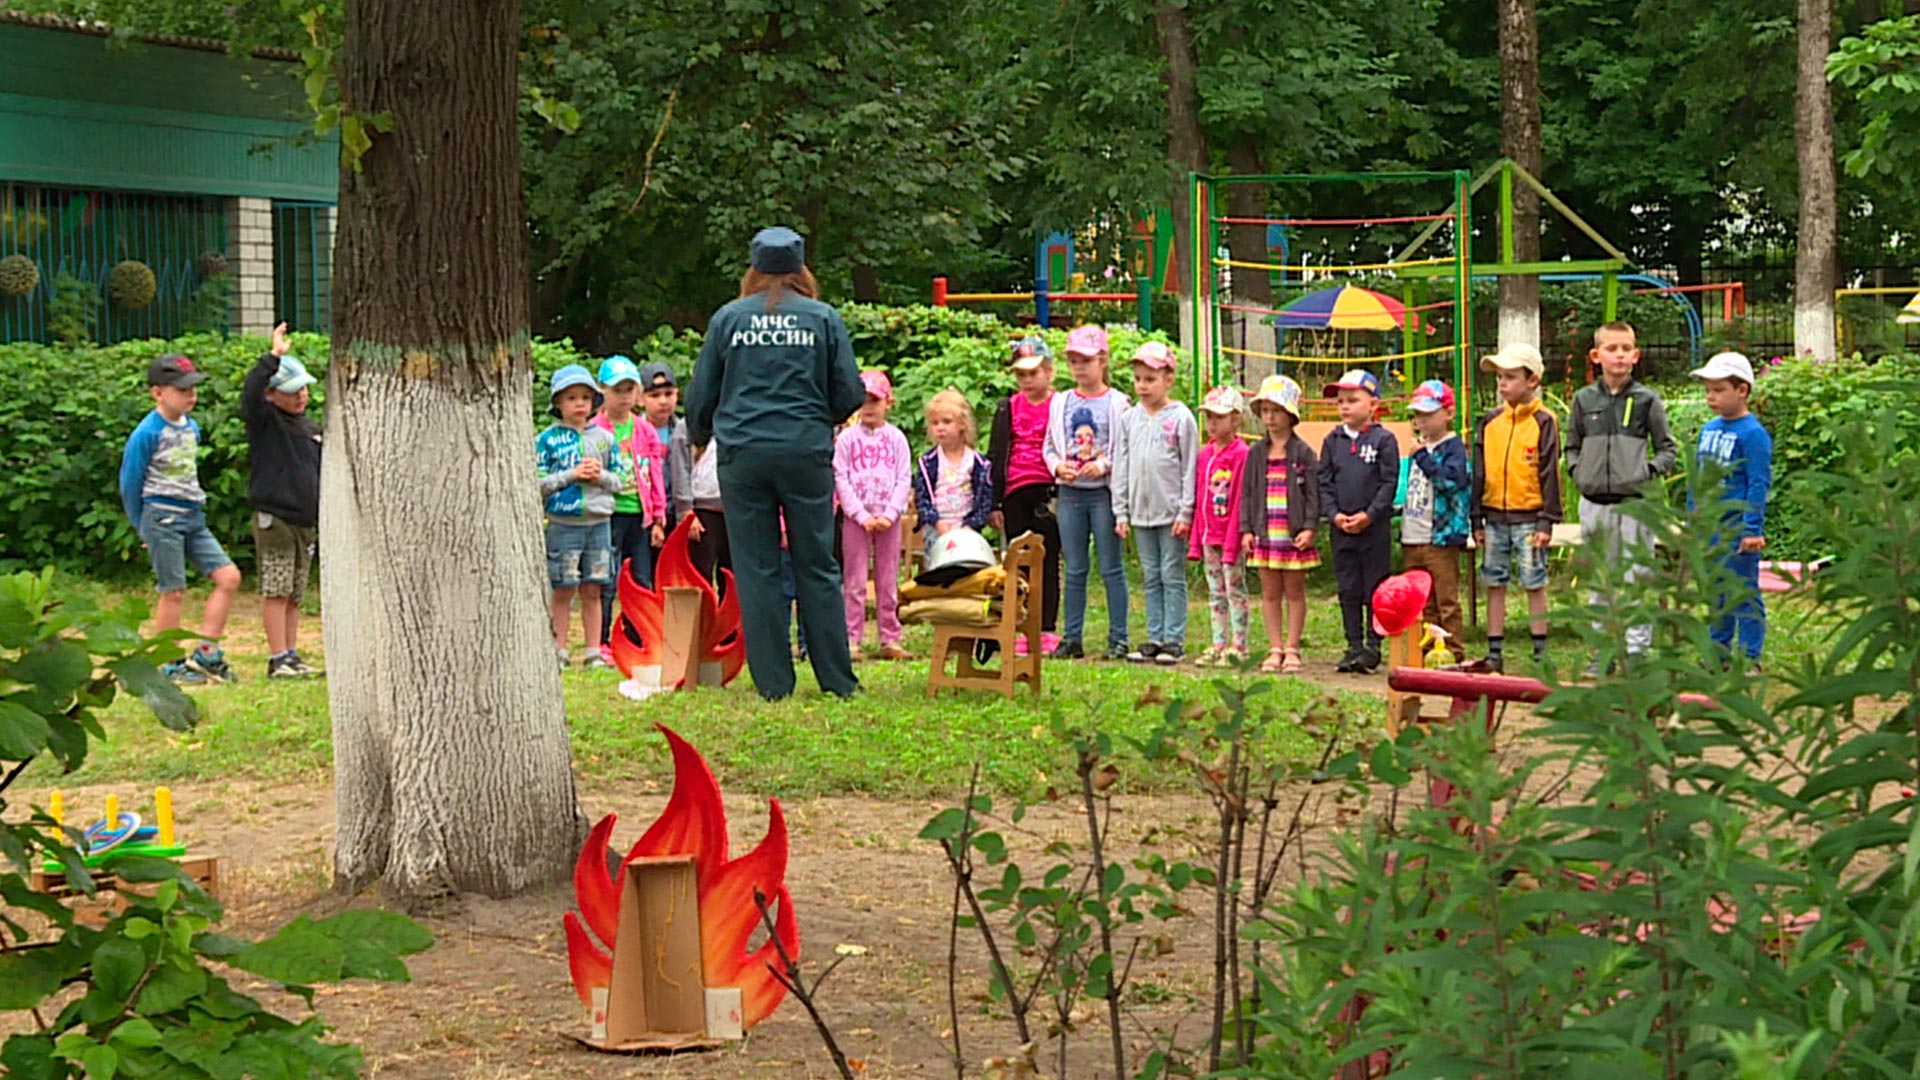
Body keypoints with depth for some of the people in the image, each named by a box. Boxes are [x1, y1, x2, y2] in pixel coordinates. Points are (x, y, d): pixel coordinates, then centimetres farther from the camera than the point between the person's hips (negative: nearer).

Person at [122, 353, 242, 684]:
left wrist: (195, 508, 19)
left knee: (229, 576, -1)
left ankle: (205, 654, 4)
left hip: (193, 517, 8)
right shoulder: (147, 433, -12)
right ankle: (170, 665, 8)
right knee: (173, 591, -3)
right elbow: (130, 484, -5)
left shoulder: (191, 428, 10)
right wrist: (145, 528, 2)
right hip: (162, 516, -7)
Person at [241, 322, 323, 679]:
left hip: (306, 521, 7)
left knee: (295, 595, 9)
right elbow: (250, 392, -26)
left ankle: (292, 656, 13)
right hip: (274, 519, -7)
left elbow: (321, 474, 24)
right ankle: (278, 660, -7)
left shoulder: (311, 428, 17)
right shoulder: (264, 421, -4)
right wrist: (274, 356, -31)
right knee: (276, 592, -8)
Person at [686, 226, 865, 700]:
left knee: (756, 570, 4)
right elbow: (849, 395, 1)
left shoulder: (727, 319, 4)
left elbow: (700, 398, 9)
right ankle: (837, 678, 9)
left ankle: (773, 683, 4)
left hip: (743, 454, 0)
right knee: (817, 567, 7)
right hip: (807, 453, 0)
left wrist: (700, 437, 30)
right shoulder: (823, 318, 2)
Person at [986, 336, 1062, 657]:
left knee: (1047, 560, 0)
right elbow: (995, 455, 13)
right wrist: (994, 503, 8)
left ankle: (1047, 630, 5)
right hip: (1014, 494, 3)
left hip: (1047, 491, -3)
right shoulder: (1008, 408, 13)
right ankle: (1022, 630, 9)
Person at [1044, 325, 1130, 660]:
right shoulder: (1061, 403, 10)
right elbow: (1049, 446, 14)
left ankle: (1118, 638, 4)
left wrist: (1103, 466, -18)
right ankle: (1072, 638, 12)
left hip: (1104, 492, -4)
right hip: (1070, 492, 4)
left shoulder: (1117, 403, -3)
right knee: (1074, 569, 8)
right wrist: (1058, 466, -5)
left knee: (1111, 568, 0)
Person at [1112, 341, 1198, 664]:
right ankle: (1155, 638, 15)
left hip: (1171, 512, -5)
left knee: (1173, 576, -1)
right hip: (1140, 512, 5)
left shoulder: (1181, 418, -5)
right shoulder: (1129, 419, 8)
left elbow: (1190, 468, -5)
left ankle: (1174, 640, 3)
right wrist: (1121, 512, 7)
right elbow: (1121, 468, 11)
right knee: (1150, 577, 10)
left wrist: (1185, 512, -10)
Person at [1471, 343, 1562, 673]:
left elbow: (1549, 473, -5)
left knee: (1534, 584, 1)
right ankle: (1494, 651, 13)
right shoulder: (1490, 422, 8)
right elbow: (1479, 473, 12)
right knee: (1495, 585, 7)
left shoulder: (1543, 422, -4)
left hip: (1528, 516, -4)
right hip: (1495, 516, 4)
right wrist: (1477, 520, 9)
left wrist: (1547, 521, -9)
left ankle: (1540, 651, 8)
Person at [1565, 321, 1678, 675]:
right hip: (1594, 503, 3)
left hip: (1633, 503, -3)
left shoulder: (1647, 400, 0)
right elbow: (1572, 446, 19)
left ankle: (1636, 649, 4)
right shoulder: (1584, 400, 8)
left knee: (1636, 578, -2)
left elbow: (1668, 449, 6)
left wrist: (1649, 472, -9)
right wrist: (1578, 472, 2)